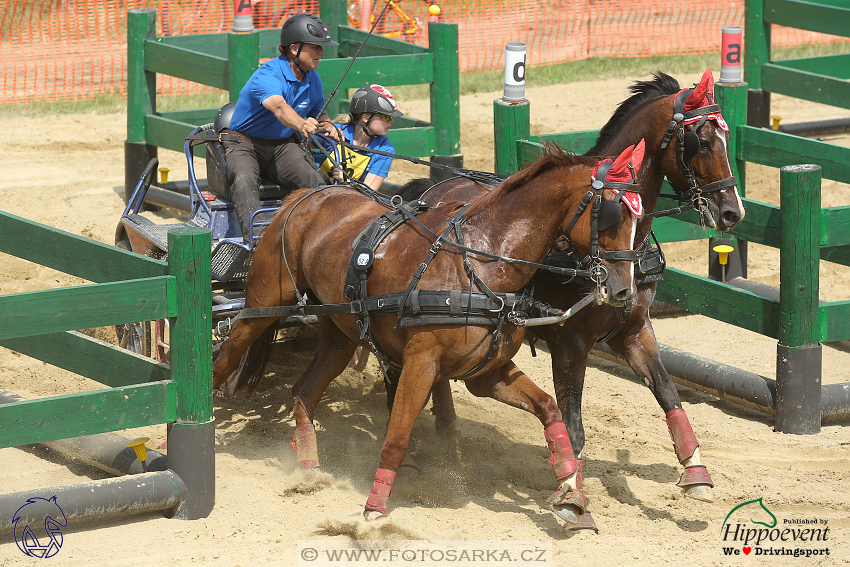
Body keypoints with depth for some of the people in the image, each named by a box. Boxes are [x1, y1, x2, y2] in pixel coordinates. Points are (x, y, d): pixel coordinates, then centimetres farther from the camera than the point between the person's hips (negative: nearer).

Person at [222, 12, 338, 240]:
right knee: (244, 180, -37)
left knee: (315, 180, -24)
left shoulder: (313, 80, 5)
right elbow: (279, 108, -41)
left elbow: (318, 113, 23)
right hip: (245, 143, -6)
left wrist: (327, 126, -2)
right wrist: (301, 124, -62)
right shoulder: (267, 76, -21)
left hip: (283, 146, 6)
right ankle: (253, 234, -53)